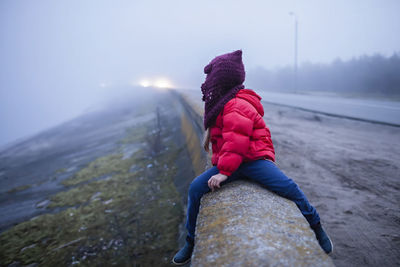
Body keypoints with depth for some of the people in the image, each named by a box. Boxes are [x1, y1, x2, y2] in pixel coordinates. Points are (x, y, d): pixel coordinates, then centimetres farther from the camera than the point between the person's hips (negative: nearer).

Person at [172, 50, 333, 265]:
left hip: (253, 160, -8)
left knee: (288, 187, -24)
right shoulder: (220, 104, 17)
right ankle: (191, 241, 6)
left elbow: (236, 143, -23)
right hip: (229, 164, 8)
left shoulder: (236, 106, -15)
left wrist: (225, 172, -25)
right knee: (196, 188, -9)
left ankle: (316, 227, 2)